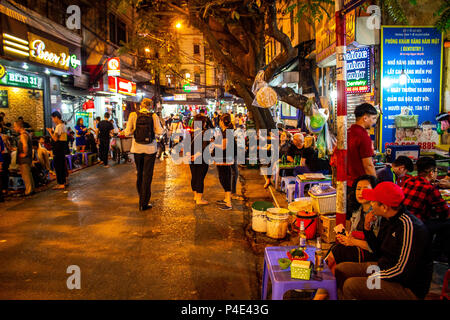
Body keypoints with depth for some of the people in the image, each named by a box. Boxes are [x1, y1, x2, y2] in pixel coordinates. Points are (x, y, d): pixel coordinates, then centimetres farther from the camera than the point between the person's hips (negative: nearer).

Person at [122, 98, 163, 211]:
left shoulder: (133, 115, -6)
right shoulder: (154, 116, -7)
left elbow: (127, 132, -9)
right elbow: (159, 131, -7)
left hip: (137, 148, 2)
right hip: (150, 148, -2)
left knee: (140, 173, 19)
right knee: (147, 175, 5)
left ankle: (142, 199, 33)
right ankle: (144, 203, 7)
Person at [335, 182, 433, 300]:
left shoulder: (409, 226, -25)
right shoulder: (387, 219, 3)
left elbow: (403, 271, -25)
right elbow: (379, 253, 12)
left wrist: (371, 278, -17)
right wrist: (368, 228, -1)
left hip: (407, 287, -9)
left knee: (351, 285, -25)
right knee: (341, 269, 3)